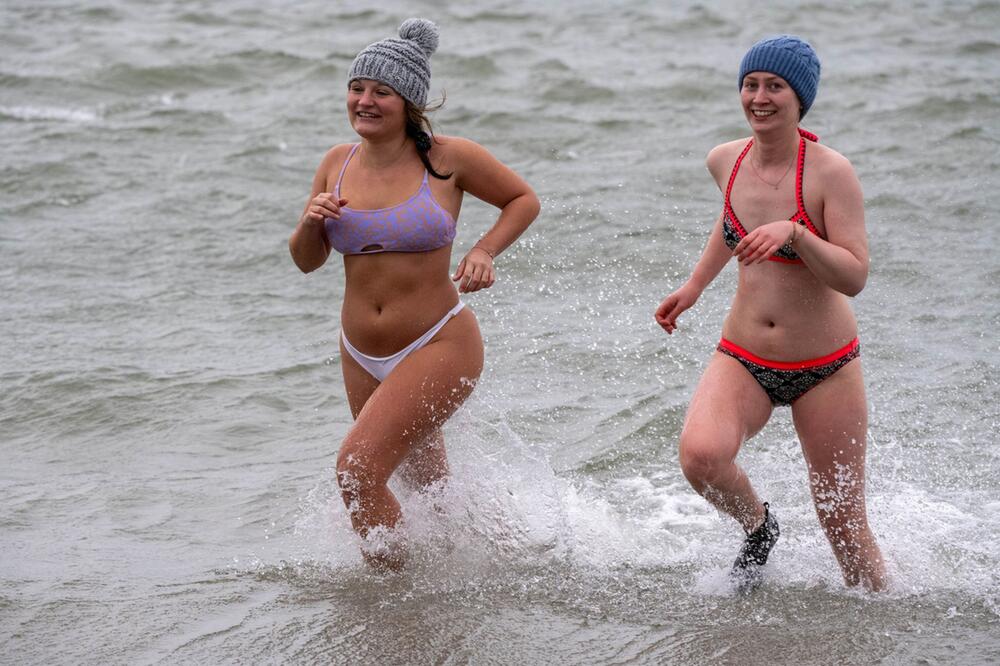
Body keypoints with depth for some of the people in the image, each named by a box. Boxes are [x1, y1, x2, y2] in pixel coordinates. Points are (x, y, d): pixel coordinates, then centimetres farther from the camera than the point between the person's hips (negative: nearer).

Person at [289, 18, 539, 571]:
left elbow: (524, 199, 3)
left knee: (357, 470, -20)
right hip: (361, 354, 6)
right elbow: (306, 260, 8)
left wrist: (485, 251, -13)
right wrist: (311, 222, -13)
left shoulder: (448, 158, -12)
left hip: (438, 347, -6)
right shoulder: (339, 163, 0)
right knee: (428, 489, 21)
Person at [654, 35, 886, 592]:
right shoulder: (726, 161, 0)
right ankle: (759, 526, 6)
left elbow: (855, 277, -21)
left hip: (826, 369, -3)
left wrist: (794, 233, -34)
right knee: (701, 456, -26)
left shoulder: (830, 171, -16)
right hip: (743, 359, 3)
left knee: (844, 522, 2)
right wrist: (695, 285, 20)